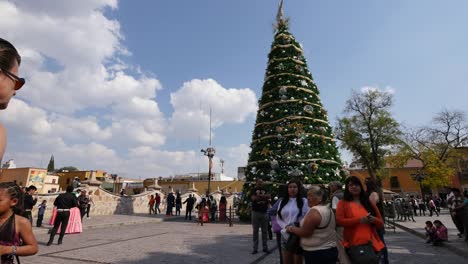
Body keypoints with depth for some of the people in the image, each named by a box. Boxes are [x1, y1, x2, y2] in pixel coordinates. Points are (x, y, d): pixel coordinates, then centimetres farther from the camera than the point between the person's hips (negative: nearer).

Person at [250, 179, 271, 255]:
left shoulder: (265, 190, 11)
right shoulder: (254, 190, 1)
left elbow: (269, 196, -7)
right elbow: (254, 198, -16)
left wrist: (260, 195, -17)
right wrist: (264, 196, -9)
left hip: (264, 212, 3)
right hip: (256, 212, -3)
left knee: (264, 231, 9)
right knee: (255, 231, 2)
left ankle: (265, 247, 18)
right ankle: (255, 248, 8)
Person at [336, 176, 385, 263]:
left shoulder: (369, 203, 14)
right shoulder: (343, 203, 2)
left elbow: (381, 223, 17)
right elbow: (339, 221, -11)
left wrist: (374, 220, -6)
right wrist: (359, 220, -17)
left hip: (372, 243, 4)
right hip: (354, 244, -3)